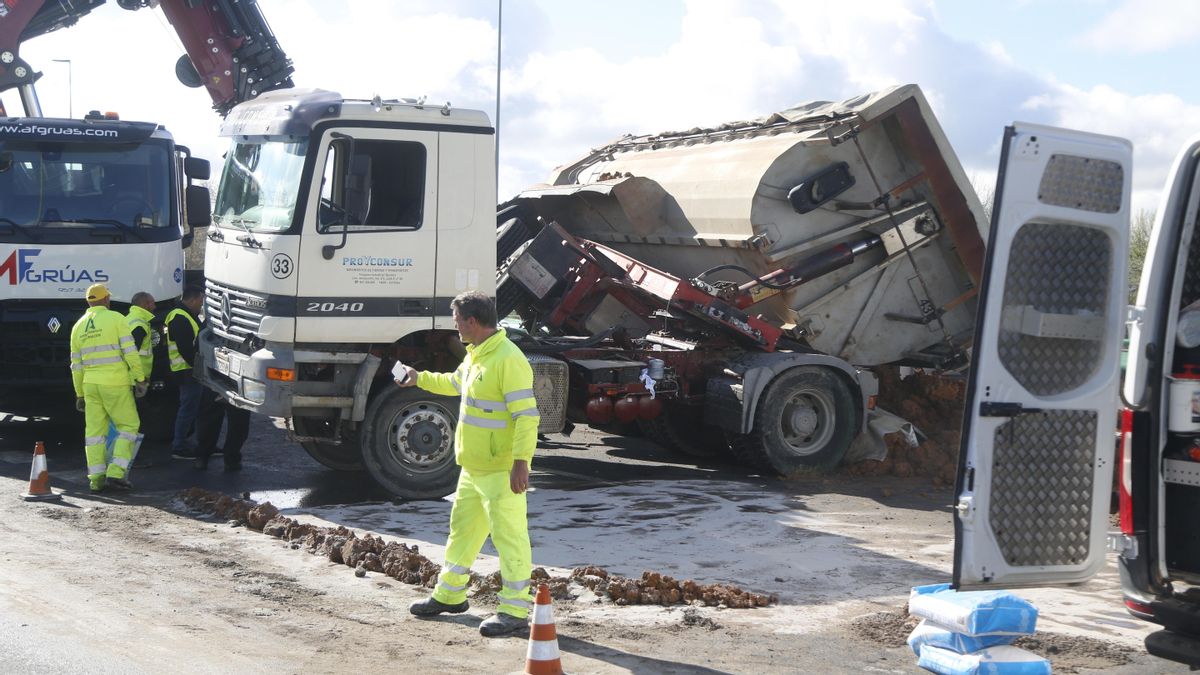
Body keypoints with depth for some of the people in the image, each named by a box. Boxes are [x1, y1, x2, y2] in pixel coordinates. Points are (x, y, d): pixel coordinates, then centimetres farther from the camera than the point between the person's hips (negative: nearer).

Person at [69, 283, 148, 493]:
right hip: (116, 383, -5)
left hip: (90, 385, 5)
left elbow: (76, 364, 14)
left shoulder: (78, 326, 12)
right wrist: (140, 378, -4)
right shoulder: (115, 319, -4)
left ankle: (96, 478, 7)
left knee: (94, 430, 8)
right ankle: (115, 473, -5)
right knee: (128, 426, 4)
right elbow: (130, 352, -10)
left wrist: (80, 393, 20)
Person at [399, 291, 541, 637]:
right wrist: (419, 379, 41)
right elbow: (455, 383, 35)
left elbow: (527, 415, -24)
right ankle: (449, 595, 34)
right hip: (473, 467, 11)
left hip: (502, 471, -10)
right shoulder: (475, 355, 12)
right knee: (462, 529, 20)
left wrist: (521, 462, -28)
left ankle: (515, 611, 0)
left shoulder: (508, 360, -20)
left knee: (509, 537, -5)